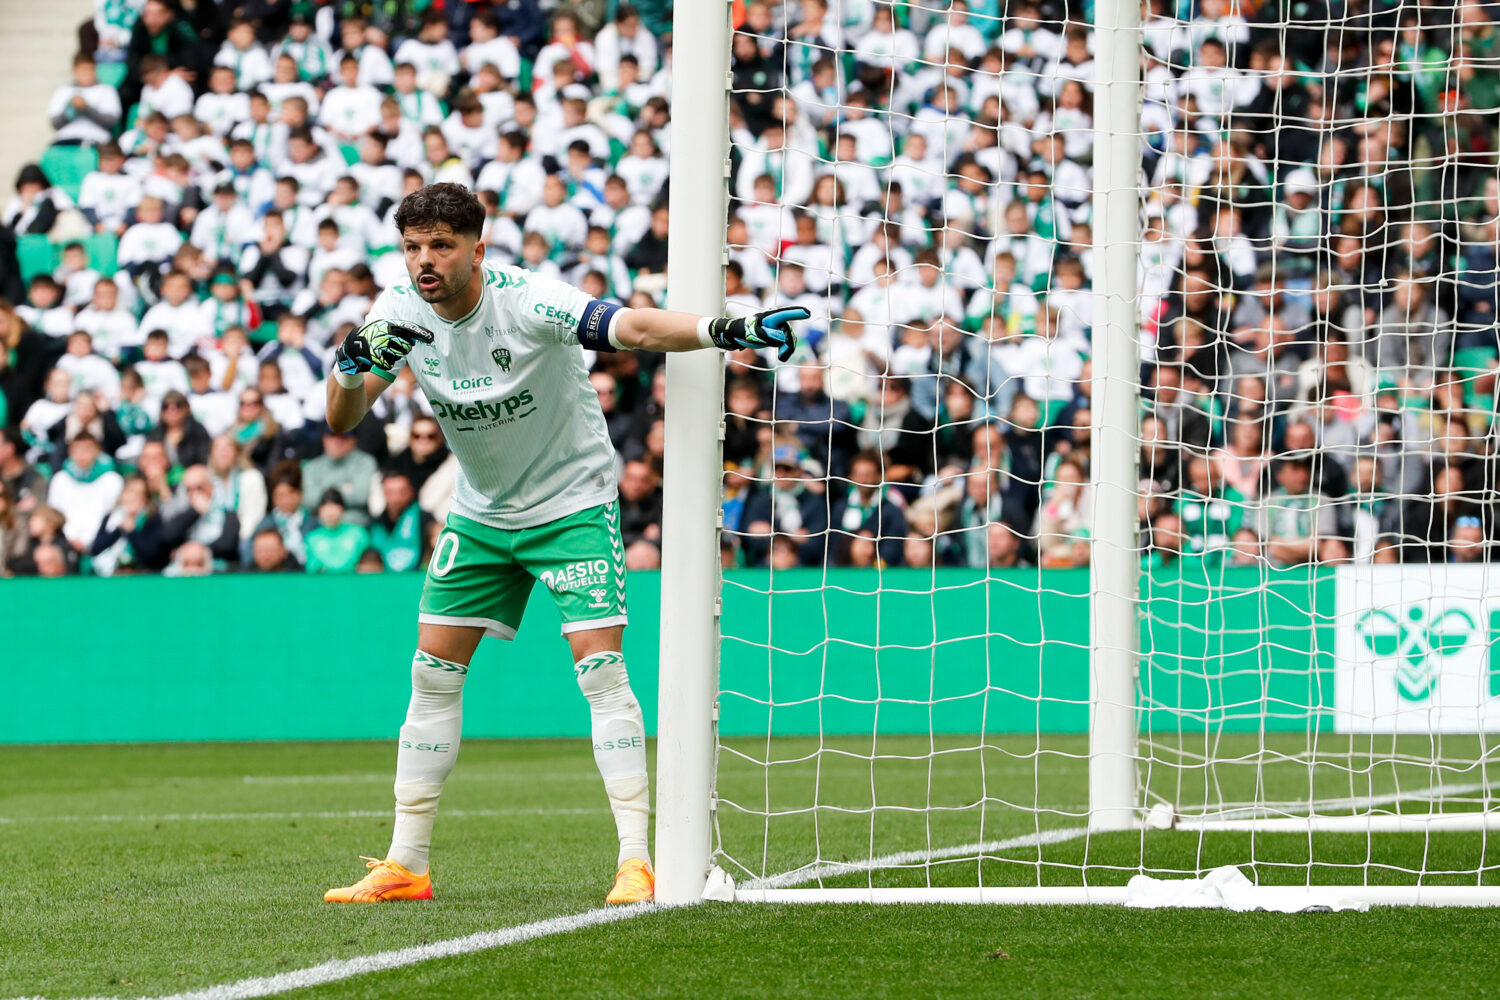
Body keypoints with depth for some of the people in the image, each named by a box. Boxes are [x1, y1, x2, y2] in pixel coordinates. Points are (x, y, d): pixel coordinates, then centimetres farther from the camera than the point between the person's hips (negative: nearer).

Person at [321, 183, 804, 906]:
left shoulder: (526, 301, -26)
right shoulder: (399, 312, -10)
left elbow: (632, 328, -40)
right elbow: (340, 421, -10)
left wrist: (723, 329, -58)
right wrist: (353, 365, -33)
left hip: (572, 501, -5)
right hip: (480, 513, 5)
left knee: (599, 664, -17)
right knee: (433, 670, 2)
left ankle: (636, 860, -17)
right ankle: (405, 865, 10)